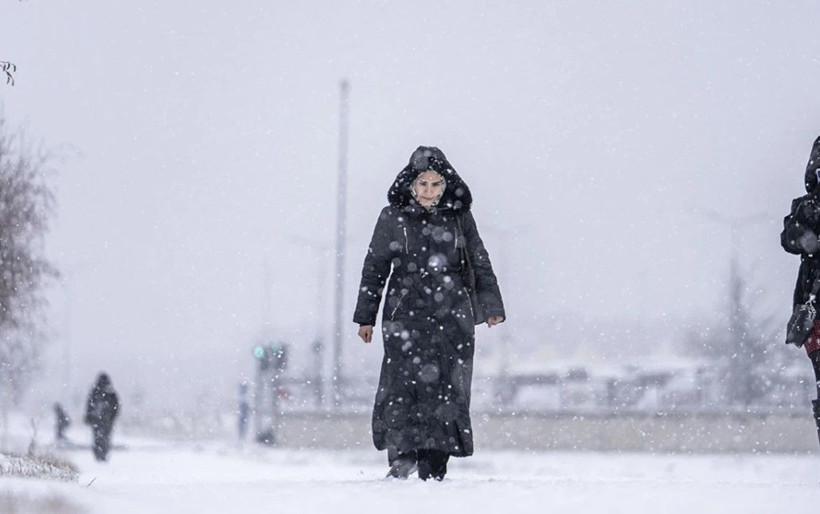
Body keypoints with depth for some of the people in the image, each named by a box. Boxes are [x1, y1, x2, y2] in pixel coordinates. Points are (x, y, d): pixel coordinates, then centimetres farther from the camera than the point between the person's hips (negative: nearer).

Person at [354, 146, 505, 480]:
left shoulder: (459, 217, 8)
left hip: (451, 316, 2)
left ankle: (433, 470, 0)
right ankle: (402, 456, -21)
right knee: (404, 381, -17)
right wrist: (365, 317, 7)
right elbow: (374, 268, 8)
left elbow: (480, 264, 15)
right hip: (406, 313, -1)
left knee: (447, 388, -3)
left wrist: (492, 307, 8)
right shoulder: (393, 218, 4)